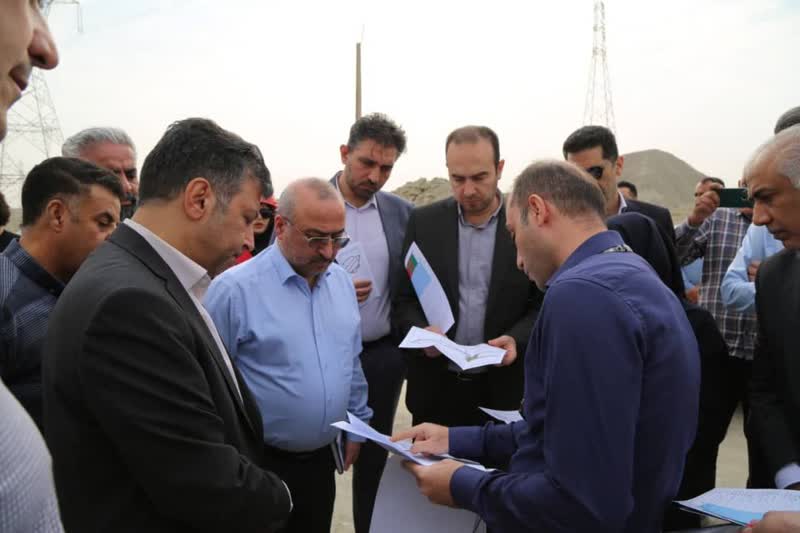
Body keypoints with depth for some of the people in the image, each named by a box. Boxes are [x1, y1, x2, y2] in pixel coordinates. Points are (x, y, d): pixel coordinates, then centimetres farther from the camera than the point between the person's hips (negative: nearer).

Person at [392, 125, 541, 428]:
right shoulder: (424, 222, 1)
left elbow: (543, 306, 0)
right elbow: (404, 300, 3)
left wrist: (516, 339, -18)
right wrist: (421, 331, -17)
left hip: (502, 389, -1)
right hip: (435, 389, 1)